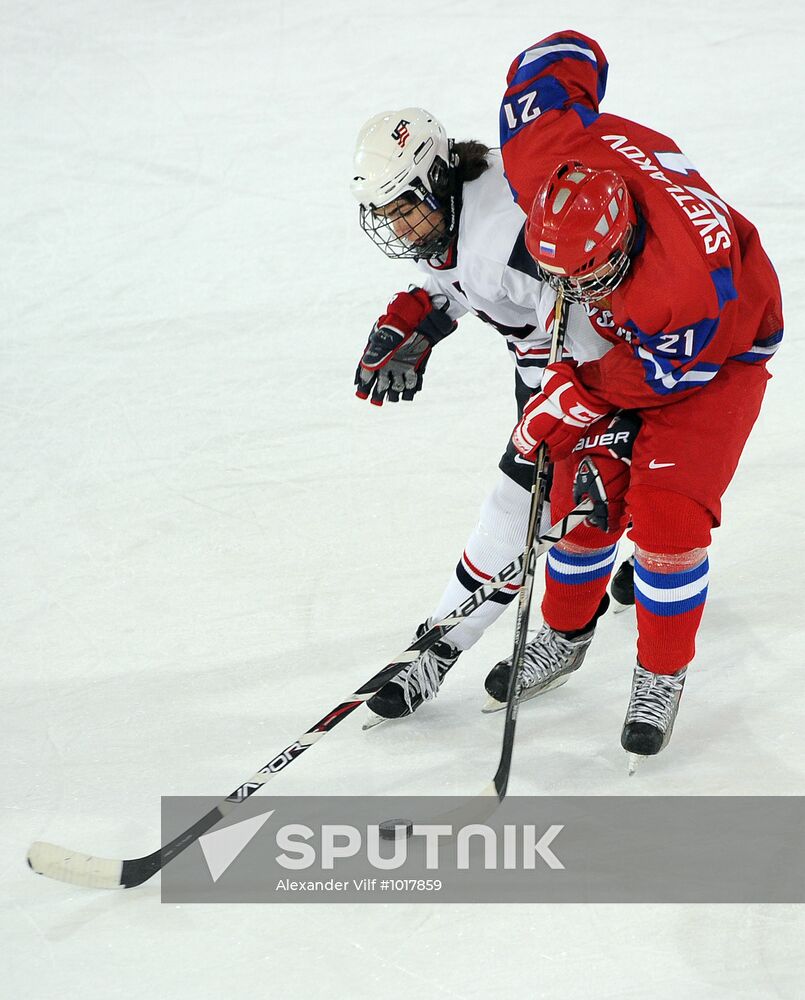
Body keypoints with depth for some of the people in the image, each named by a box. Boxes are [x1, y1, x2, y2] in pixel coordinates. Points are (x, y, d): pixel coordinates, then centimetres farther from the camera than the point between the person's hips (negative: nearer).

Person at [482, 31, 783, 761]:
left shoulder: (698, 275, -45)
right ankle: (564, 635, 33)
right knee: (583, 491, 8)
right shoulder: (547, 152, -33)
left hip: (716, 352, -6)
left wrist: (575, 401, -19)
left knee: (666, 510, -16)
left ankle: (662, 676, 4)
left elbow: (664, 370, -25)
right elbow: (569, 57, -12)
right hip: (619, 337, 6)